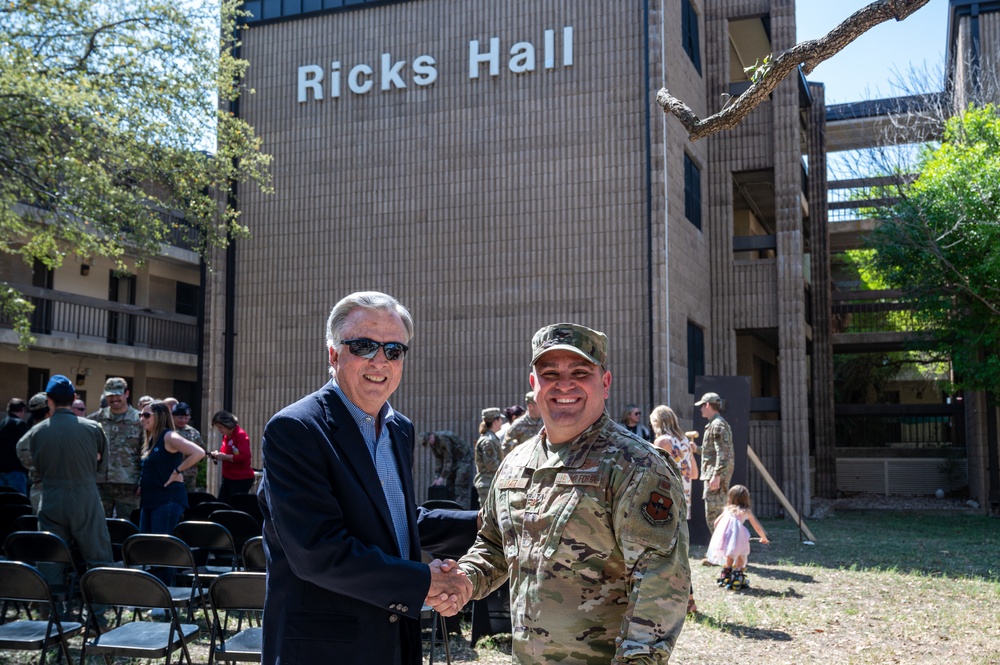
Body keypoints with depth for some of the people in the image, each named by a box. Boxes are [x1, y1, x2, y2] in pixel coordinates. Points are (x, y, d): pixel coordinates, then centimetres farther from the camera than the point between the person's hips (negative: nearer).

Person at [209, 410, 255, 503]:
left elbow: (244, 456, -24)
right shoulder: (226, 436, 10)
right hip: (227, 478, 8)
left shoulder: (241, 435, -14)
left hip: (241, 479, -8)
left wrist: (224, 456, -21)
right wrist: (218, 454, 4)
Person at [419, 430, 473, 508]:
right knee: (449, 487, 5)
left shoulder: (443, 438, -29)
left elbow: (448, 460, -27)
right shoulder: (433, 443, -1)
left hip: (463, 459, -9)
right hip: (454, 460, 9)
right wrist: (437, 478, -6)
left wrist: (442, 477, -23)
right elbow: (438, 461, 2)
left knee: (461, 487, -13)